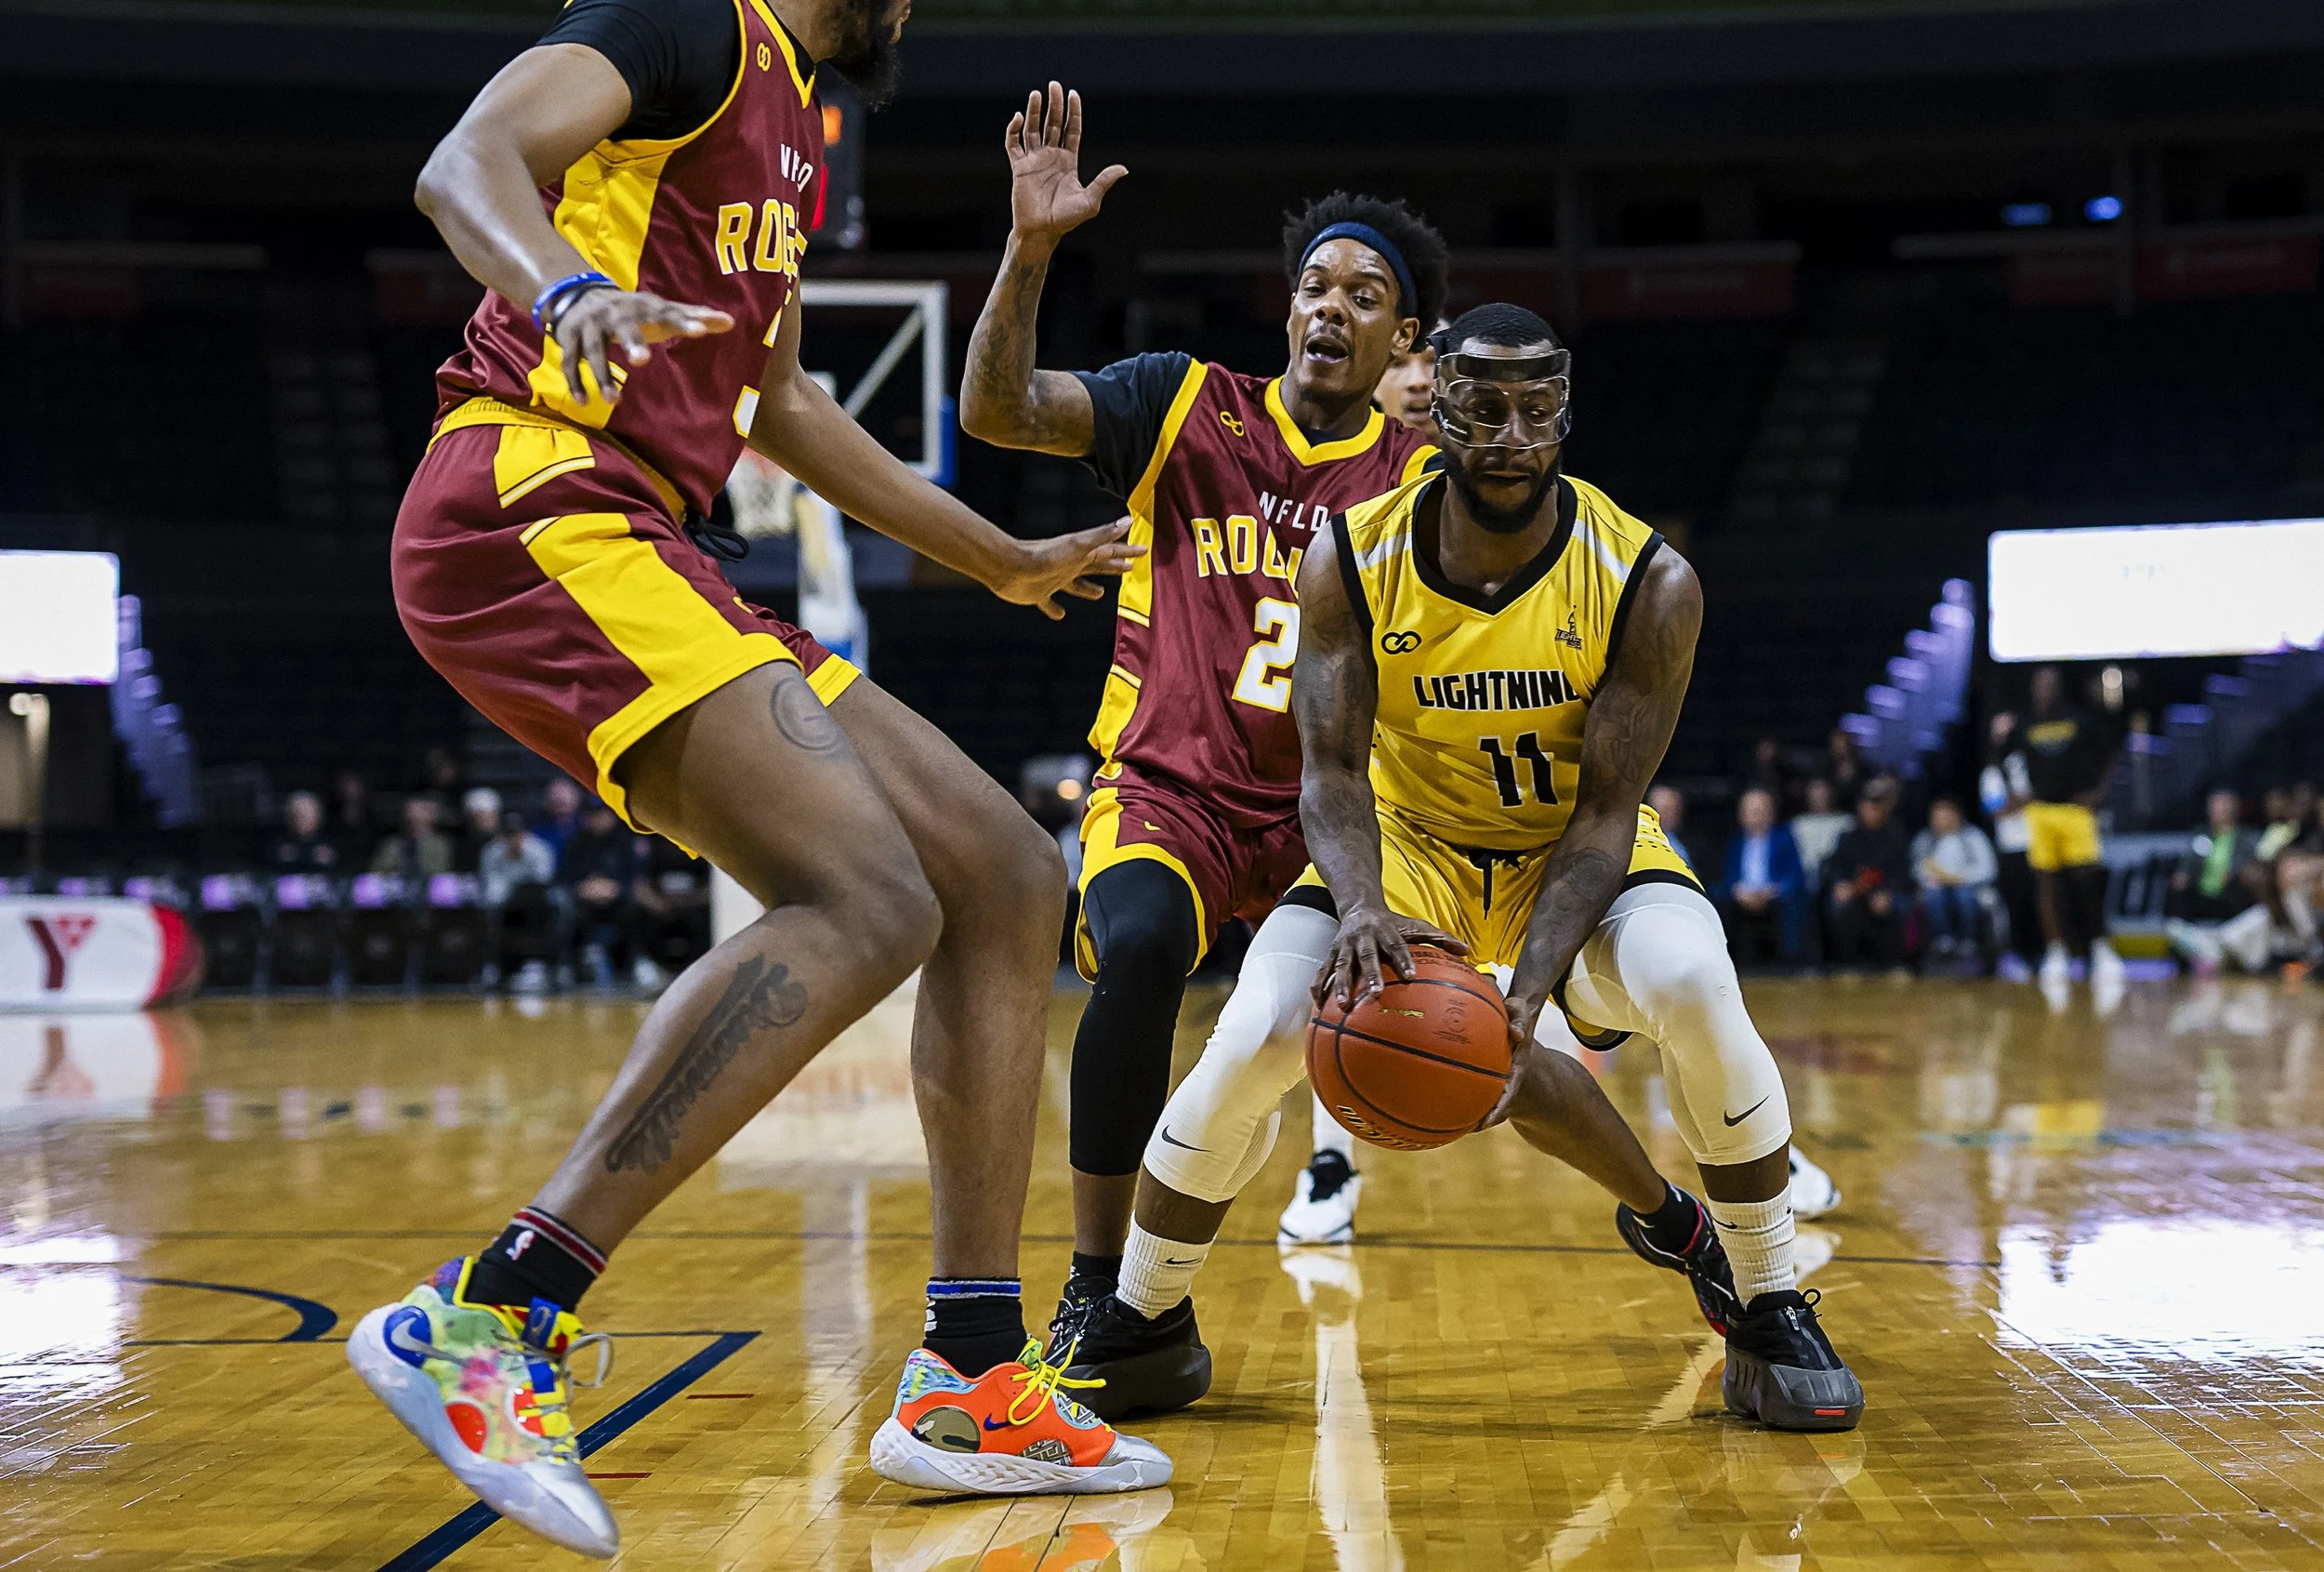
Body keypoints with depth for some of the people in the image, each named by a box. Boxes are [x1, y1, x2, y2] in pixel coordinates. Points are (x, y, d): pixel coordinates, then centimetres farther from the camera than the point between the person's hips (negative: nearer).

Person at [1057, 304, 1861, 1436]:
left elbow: (1605, 812, -21)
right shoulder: (1351, 559, -18)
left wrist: (1527, 989, -36)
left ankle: (1765, 1310, -10)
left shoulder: (1647, 581, -22)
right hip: (1409, 842, 1)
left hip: (1577, 851, -1)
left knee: (1695, 990, -32)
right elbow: (1333, 771, -17)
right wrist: (1362, 906, -40)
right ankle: (1141, 1330, 3)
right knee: (1254, 1037, -21)